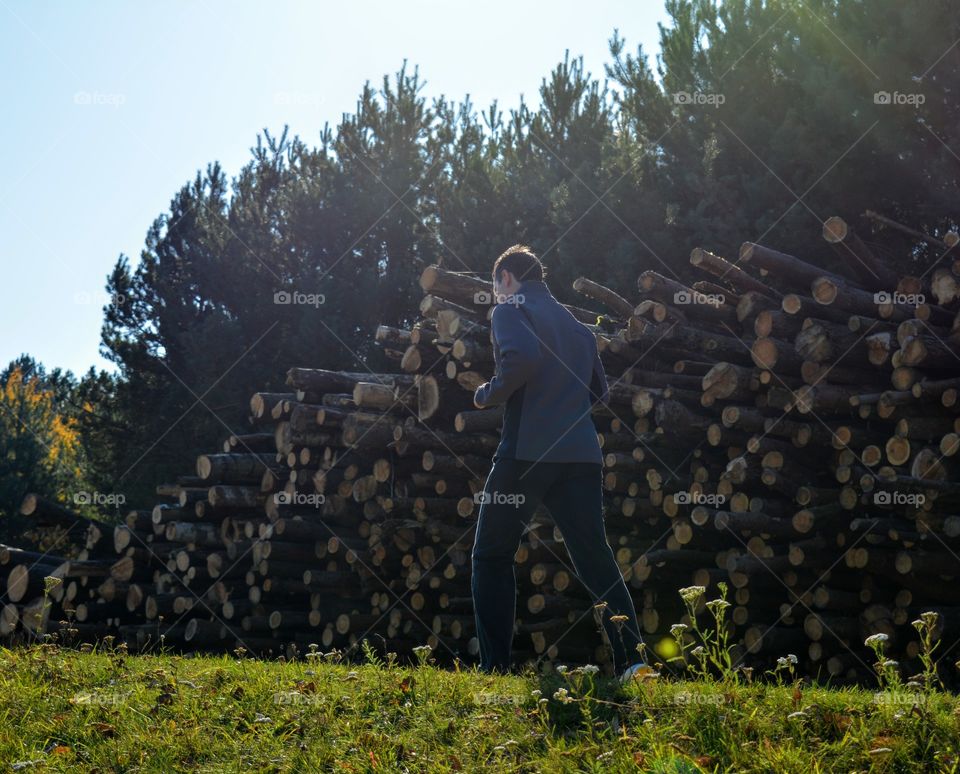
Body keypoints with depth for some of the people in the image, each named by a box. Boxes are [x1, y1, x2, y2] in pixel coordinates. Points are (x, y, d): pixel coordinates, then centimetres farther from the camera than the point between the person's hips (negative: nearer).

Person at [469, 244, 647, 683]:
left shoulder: (510, 309, 1)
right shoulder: (576, 325, 23)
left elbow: (521, 357, -19)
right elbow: (599, 390, 24)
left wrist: (489, 394, -5)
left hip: (527, 451, -6)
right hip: (582, 454, 6)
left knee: (491, 556, 7)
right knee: (595, 556, 7)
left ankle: (494, 668, 3)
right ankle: (631, 658, -6)